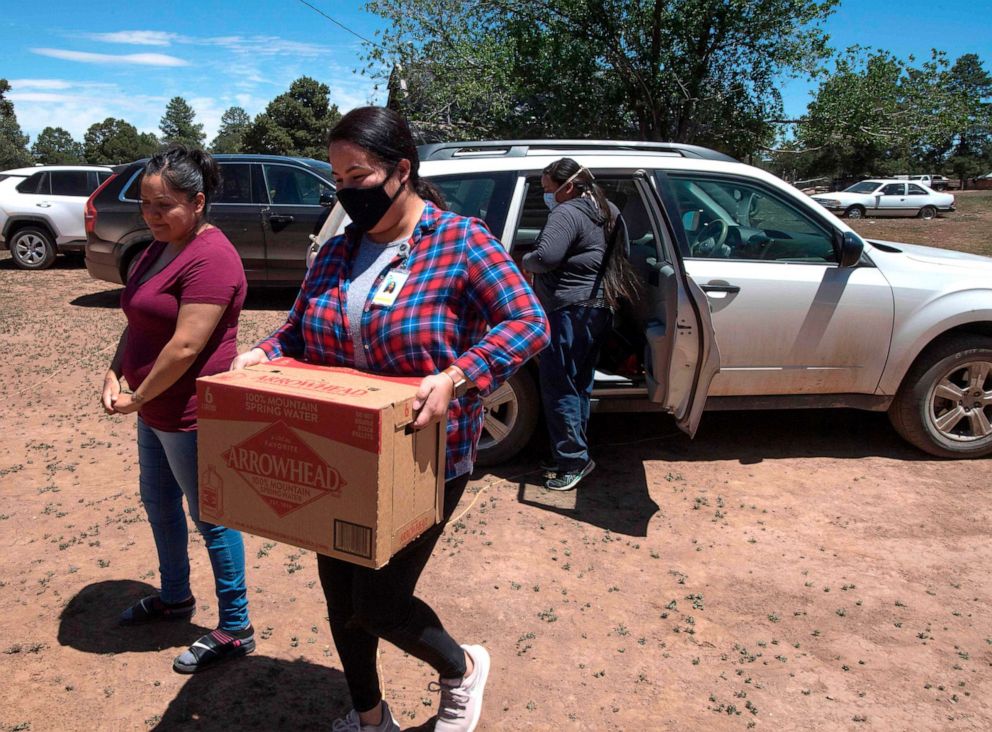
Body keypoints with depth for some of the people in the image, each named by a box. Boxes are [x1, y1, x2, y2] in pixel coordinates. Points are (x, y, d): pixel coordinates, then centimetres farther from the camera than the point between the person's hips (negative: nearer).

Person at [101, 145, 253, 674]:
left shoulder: (209, 258, -22)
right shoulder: (160, 247, 10)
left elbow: (186, 346, -26)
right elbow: (137, 319, 15)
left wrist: (137, 399, -15)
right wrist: (114, 374, 1)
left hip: (191, 415, -10)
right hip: (155, 411, 10)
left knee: (211, 518, 2)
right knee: (158, 502, 23)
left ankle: (235, 630, 19)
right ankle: (174, 597, 45)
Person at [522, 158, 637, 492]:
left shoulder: (567, 213, -13)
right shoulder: (609, 212, 17)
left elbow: (547, 257, -26)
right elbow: (622, 255, 24)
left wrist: (525, 260, -7)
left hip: (571, 310, -10)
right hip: (600, 307, 10)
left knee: (557, 385, -3)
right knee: (579, 384, 16)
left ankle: (573, 458, 1)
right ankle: (571, 453, 25)